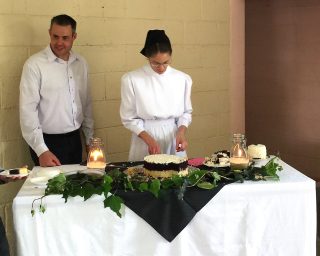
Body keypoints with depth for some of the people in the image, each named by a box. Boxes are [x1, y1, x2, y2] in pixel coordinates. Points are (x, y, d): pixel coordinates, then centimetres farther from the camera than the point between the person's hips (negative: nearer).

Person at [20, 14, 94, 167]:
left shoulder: (81, 63, 4)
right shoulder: (34, 65, -13)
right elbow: (28, 110, -15)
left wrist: (90, 138, 12)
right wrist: (41, 150, -19)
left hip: (74, 140, 5)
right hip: (48, 142, -5)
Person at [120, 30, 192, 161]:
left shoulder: (183, 79, -3)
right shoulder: (131, 79, -11)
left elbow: (186, 112, 7)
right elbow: (129, 118, -6)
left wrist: (181, 131, -12)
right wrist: (148, 139, -18)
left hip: (173, 138, 2)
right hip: (144, 138, -2)